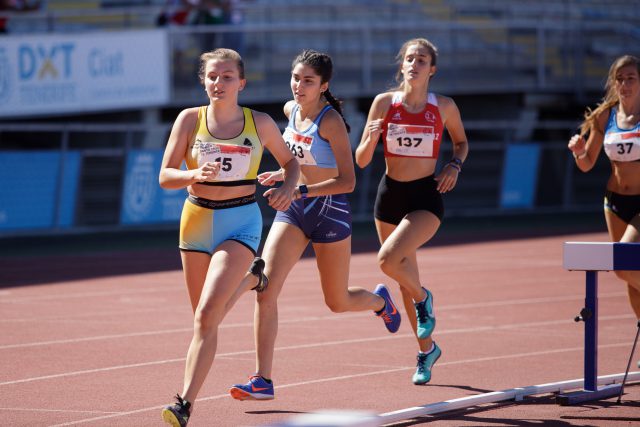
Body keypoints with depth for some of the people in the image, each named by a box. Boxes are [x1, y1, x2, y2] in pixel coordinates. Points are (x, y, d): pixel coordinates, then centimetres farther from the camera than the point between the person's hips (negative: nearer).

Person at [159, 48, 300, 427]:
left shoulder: (260, 123, -1)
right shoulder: (190, 119, 0)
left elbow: (290, 161, 14)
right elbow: (166, 176, -2)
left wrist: (288, 187, -7)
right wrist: (195, 175, -23)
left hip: (241, 222, -3)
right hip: (197, 220, 3)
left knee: (207, 314, -20)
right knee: (205, 319, 11)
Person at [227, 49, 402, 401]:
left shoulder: (330, 121, -19)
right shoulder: (291, 110, 2)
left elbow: (347, 180, -23)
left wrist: (301, 190, -30)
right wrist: (284, 175, 10)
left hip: (329, 211, -5)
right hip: (293, 211, 5)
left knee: (337, 302, 11)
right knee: (265, 289, -14)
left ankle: (380, 300, 48)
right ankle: (262, 380, -13)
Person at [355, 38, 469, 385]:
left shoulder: (444, 107, -4)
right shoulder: (384, 103, -2)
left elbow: (461, 142, 16)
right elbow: (361, 161, -1)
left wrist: (455, 165, -4)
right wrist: (371, 138, -21)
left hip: (426, 197, -3)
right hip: (390, 195, 3)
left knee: (389, 259, -27)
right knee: (405, 276, 12)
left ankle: (423, 298, 5)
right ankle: (427, 349, 31)